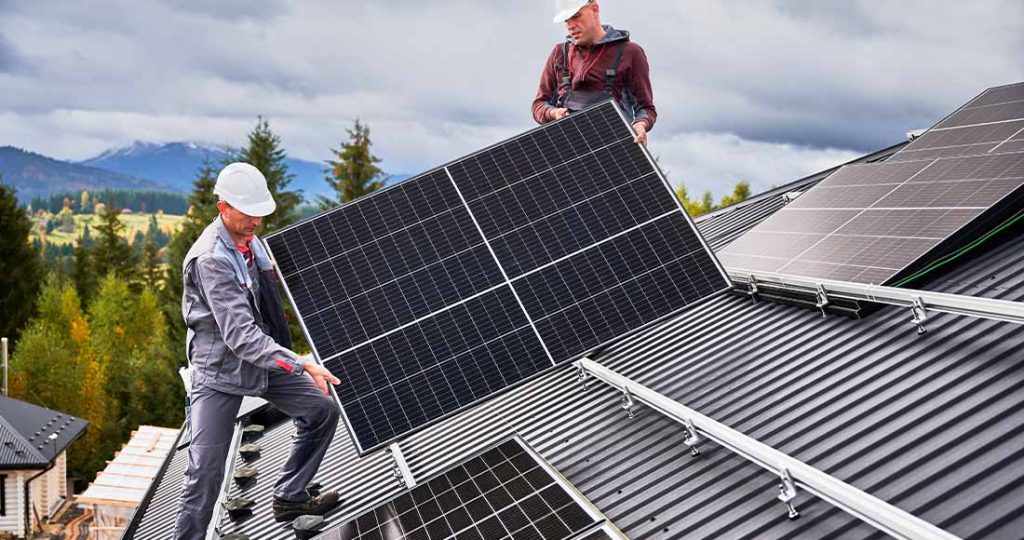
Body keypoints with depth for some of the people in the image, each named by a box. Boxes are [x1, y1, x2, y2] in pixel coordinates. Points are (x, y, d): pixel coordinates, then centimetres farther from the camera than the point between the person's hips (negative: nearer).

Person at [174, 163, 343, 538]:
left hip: (264, 360, 8)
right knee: (206, 469, -9)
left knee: (323, 411, 7)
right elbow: (240, 335, -35)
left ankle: (288, 497, 20)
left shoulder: (250, 239, 0)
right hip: (220, 370, -8)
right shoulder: (211, 260, -27)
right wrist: (301, 366, -40)